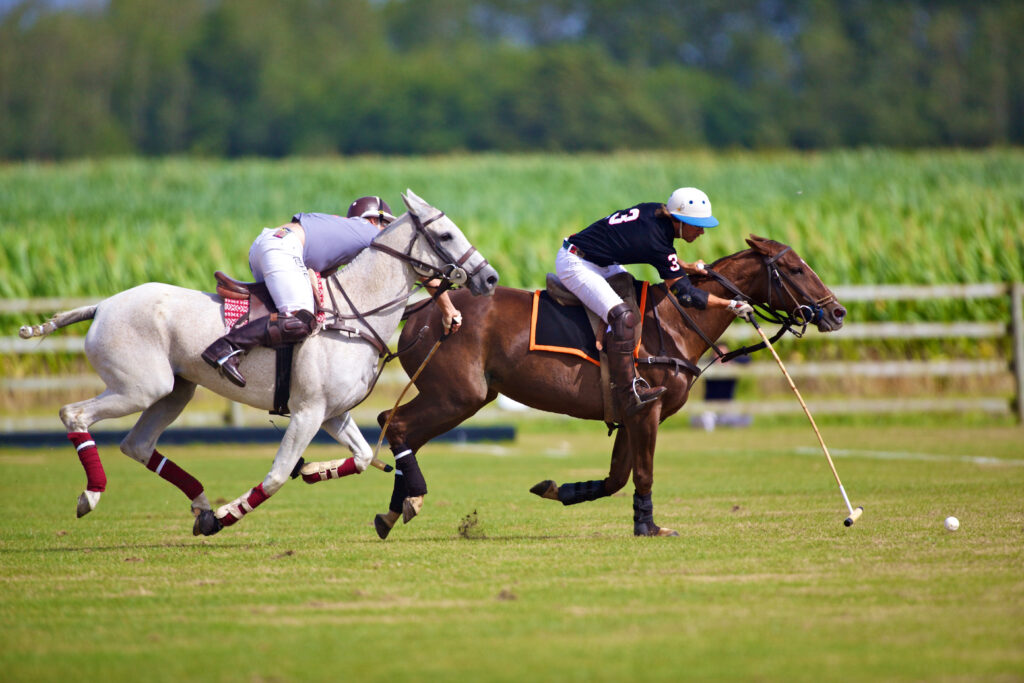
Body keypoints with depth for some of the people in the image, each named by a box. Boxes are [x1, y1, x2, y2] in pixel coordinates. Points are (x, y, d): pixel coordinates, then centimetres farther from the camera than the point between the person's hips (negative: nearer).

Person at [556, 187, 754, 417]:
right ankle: (627, 394, -27)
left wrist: (686, 267, 6)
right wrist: (729, 304, -14)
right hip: (575, 265, -11)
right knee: (623, 317, -24)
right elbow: (685, 294, -19)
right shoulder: (656, 240, -24)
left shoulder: (656, 211, -1)